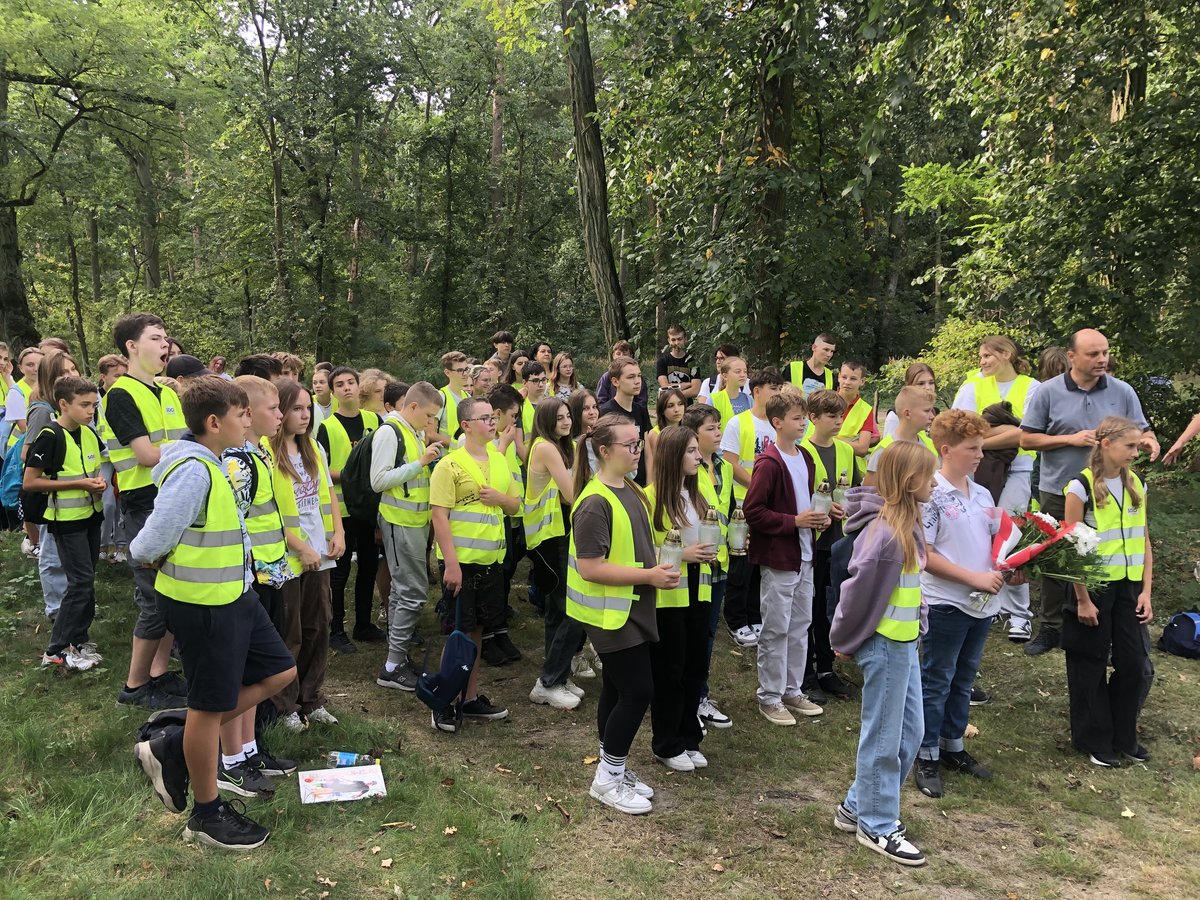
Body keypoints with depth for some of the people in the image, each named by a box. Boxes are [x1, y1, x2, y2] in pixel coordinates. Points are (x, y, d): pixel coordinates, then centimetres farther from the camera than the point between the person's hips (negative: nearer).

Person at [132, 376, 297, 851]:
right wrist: (150, 558, -4)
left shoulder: (212, 464, 6)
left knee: (279, 672, 17)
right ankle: (206, 816, 26)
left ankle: (172, 750, 26)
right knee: (210, 704, 6)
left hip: (231, 594, 10)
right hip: (202, 603, -10)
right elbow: (150, 545, -23)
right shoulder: (193, 470, -24)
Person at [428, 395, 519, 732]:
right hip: (461, 561, -6)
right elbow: (439, 515, -15)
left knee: (476, 629, 15)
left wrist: (501, 498, -7)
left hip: (491, 559, 6)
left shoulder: (499, 461, 10)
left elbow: (516, 505, 17)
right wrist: (451, 563, -20)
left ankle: (471, 698, 26)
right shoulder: (450, 465, -11)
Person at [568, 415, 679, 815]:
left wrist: (656, 567, 4)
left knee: (618, 690, 16)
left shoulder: (630, 490, 8)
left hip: (631, 608, 9)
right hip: (610, 612, -9)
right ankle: (607, 780, 11)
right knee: (638, 691, -5)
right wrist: (649, 576, -21)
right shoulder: (595, 503, -21)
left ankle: (614, 770, 29)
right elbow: (590, 568, -24)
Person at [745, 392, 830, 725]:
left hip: (804, 556, 8)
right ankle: (770, 696, 15)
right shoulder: (769, 463, -16)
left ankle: (792, 690, 28)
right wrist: (794, 521, -21)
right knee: (776, 629, 2)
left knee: (800, 625, 15)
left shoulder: (804, 459, 9)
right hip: (778, 558, -8)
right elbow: (753, 511, -19)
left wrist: (818, 517, 2)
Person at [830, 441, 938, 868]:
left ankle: (858, 806, 31)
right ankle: (876, 826, 22)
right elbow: (861, 589, -19)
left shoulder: (906, 524, 6)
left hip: (903, 641, 9)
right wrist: (845, 641, -6)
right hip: (884, 644, -9)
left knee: (910, 731, 18)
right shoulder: (886, 531, -24)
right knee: (884, 737, 5)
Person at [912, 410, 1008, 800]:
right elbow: (925, 556, -17)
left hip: (982, 604, 7)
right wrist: (975, 578, -18)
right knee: (936, 683, 5)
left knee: (963, 680, 18)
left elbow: (996, 541, 16)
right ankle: (927, 757, 17)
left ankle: (953, 746, 33)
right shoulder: (930, 495, -14)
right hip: (946, 603, -7)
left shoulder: (982, 494, 8)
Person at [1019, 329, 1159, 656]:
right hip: (1057, 493, 0)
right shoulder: (1048, 392, -6)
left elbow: (1141, 431, 5)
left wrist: (1149, 441, -19)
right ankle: (1050, 628, 24)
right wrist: (1071, 438, -15)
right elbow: (1027, 439, -5)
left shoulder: (1122, 392, -2)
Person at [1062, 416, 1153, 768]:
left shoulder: (1136, 485, 6)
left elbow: (1144, 542, 8)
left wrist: (1146, 591, 1)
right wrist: (1082, 599, -13)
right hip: (1094, 587, -5)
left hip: (1129, 587, 5)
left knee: (1135, 663, 7)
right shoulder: (1081, 487, -12)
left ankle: (1123, 737, 26)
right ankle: (1094, 740, 22)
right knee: (1090, 666, 7)